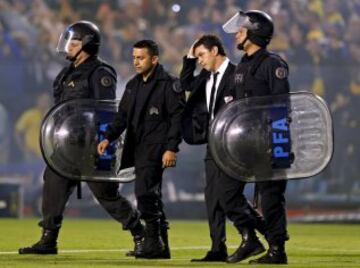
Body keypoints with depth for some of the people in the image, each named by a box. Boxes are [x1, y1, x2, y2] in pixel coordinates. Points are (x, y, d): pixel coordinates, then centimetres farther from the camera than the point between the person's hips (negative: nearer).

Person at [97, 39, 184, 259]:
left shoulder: (168, 84, -6)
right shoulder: (133, 85, 18)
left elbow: (177, 117, -11)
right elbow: (123, 116, 18)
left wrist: (171, 148, -18)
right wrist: (109, 138, 2)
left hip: (156, 149, -8)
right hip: (138, 148, 8)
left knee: (145, 193, -17)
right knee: (151, 196, 10)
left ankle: (153, 242, -11)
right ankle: (161, 247, 16)